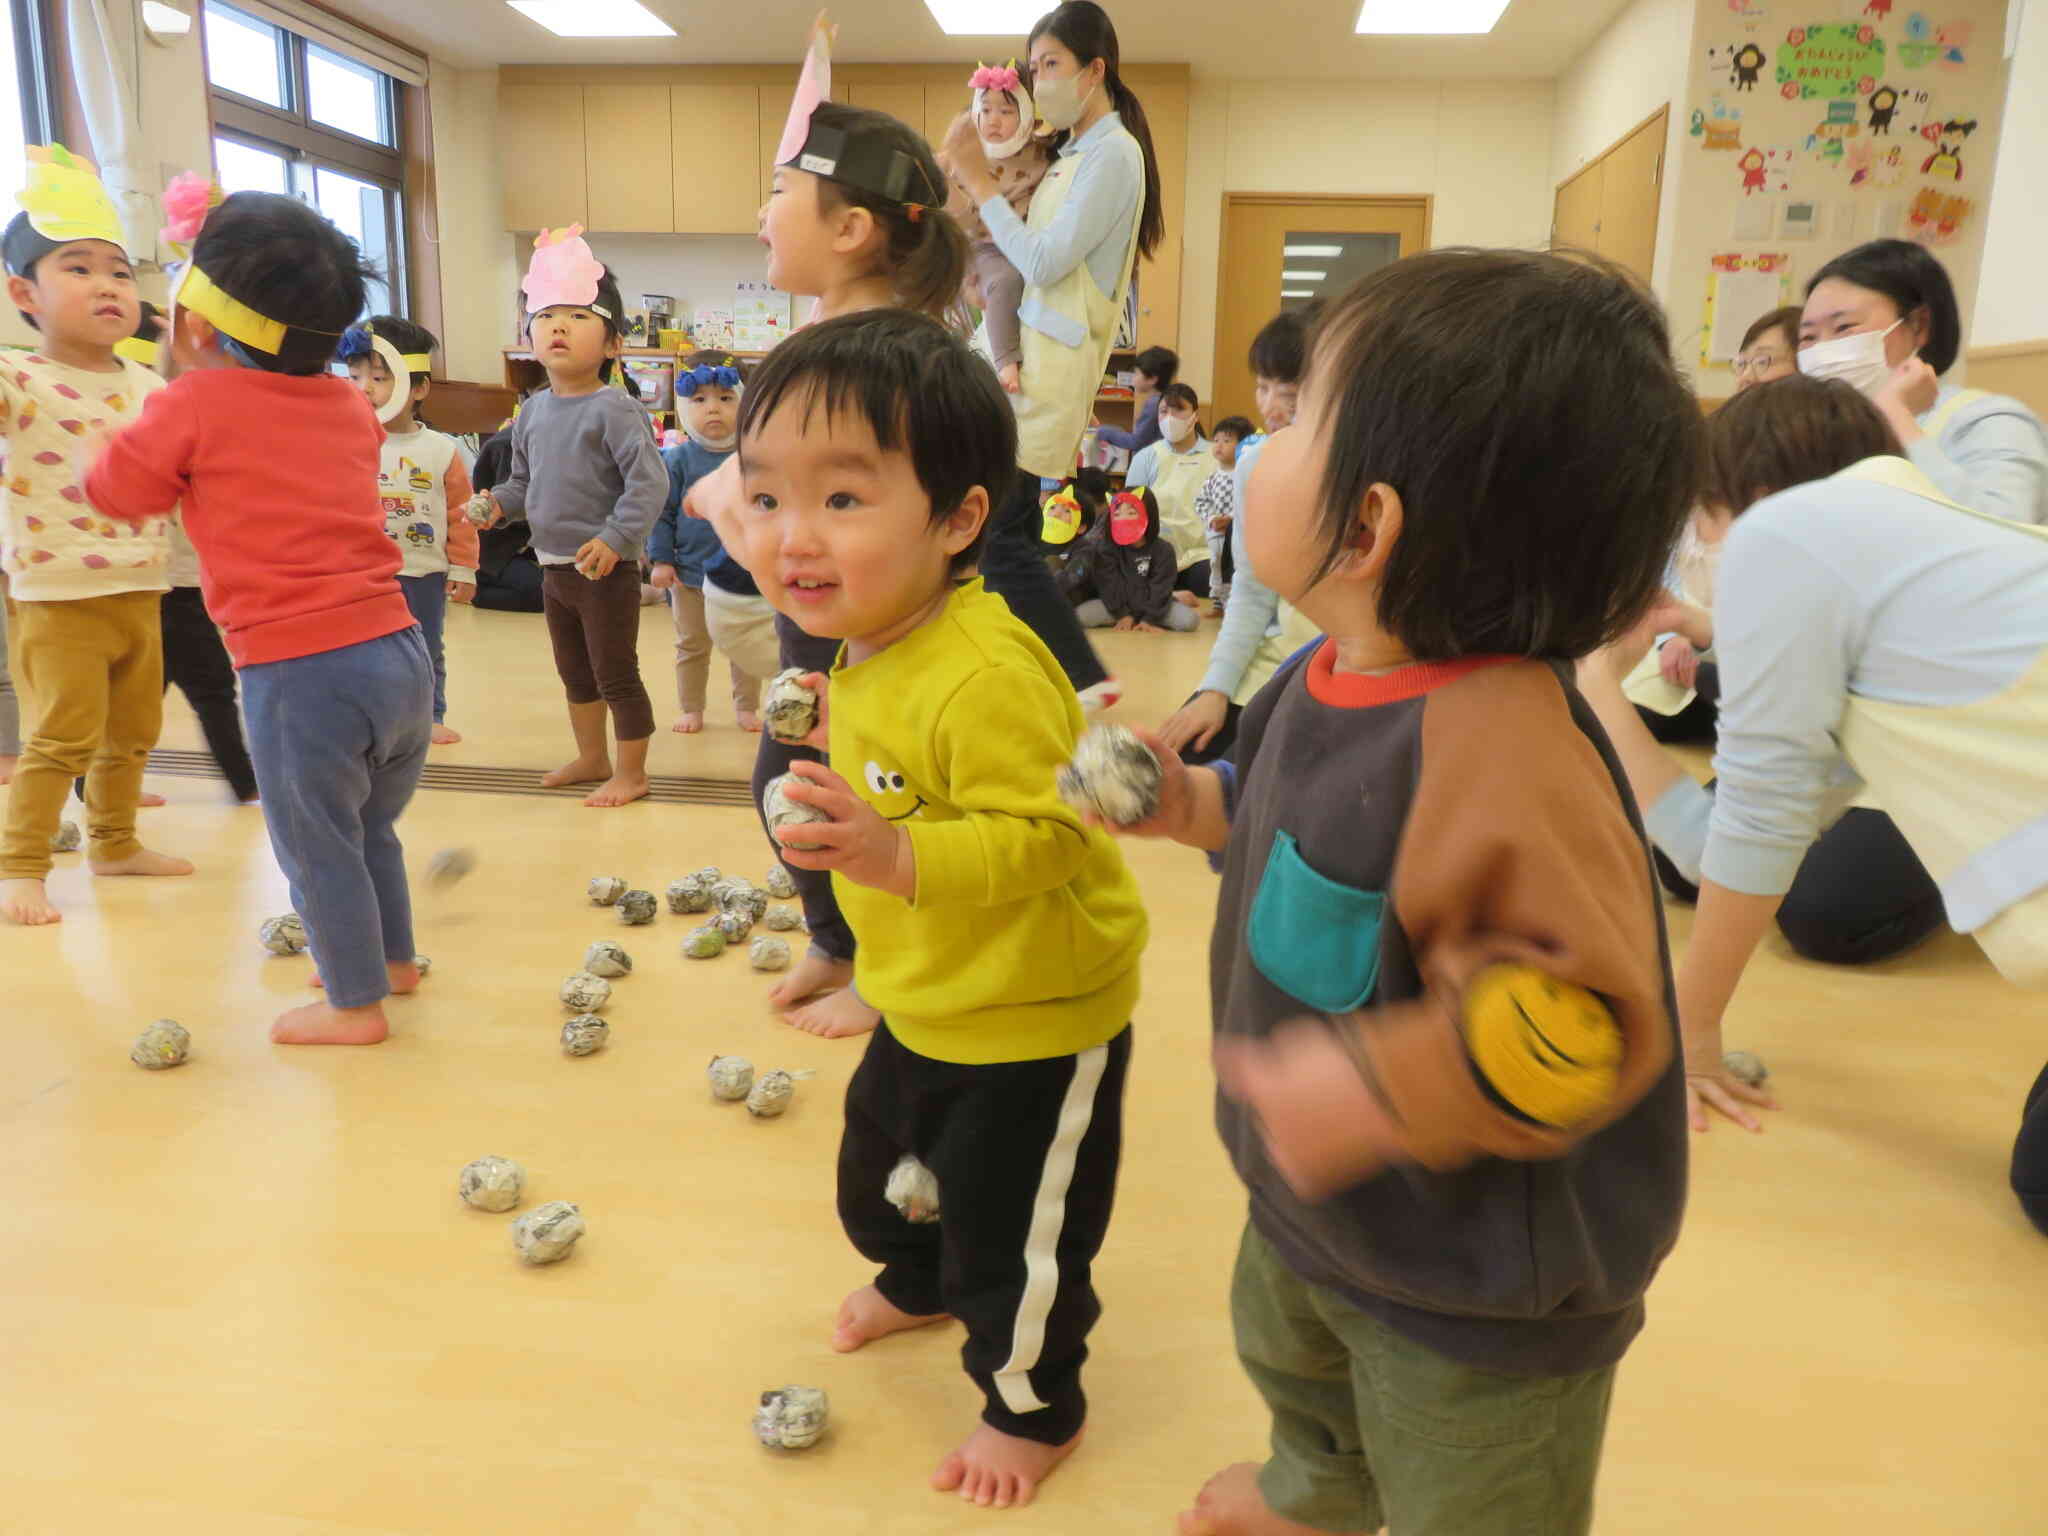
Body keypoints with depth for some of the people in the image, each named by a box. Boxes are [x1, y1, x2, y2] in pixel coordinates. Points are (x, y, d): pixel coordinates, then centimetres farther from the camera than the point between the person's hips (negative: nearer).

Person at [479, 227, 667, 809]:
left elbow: (649, 482, -23)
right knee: (575, 673, 21)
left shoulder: (613, 409, -16)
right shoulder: (532, 411, 7)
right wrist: (497, 502, -2)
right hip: (555, 565, 8)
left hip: (606, 568, -8)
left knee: (616, 676, 3)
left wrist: (615, 538, -29)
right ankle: (592, 758, 38)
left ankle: (632, 772, 18)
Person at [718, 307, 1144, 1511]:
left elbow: (1044, 835, -35)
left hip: (1033, 1017, -9)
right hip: (925, 1005, 10)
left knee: (1010, 1235, 10)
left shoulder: (983, 676, -34)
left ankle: (1036, 1408, 39)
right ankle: (916, 1284, 63)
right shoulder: (868, 656, -2)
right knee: (880, 1163, 31)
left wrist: (900, 857, -44)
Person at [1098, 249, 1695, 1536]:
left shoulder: (1502, 747, -39)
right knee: (1294, 1364, 38)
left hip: (1469, 1295, -9)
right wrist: (1196, 804, -2)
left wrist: (1375, 1091, -42)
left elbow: (1581, 1020, -37)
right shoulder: (1336, 681, -9)